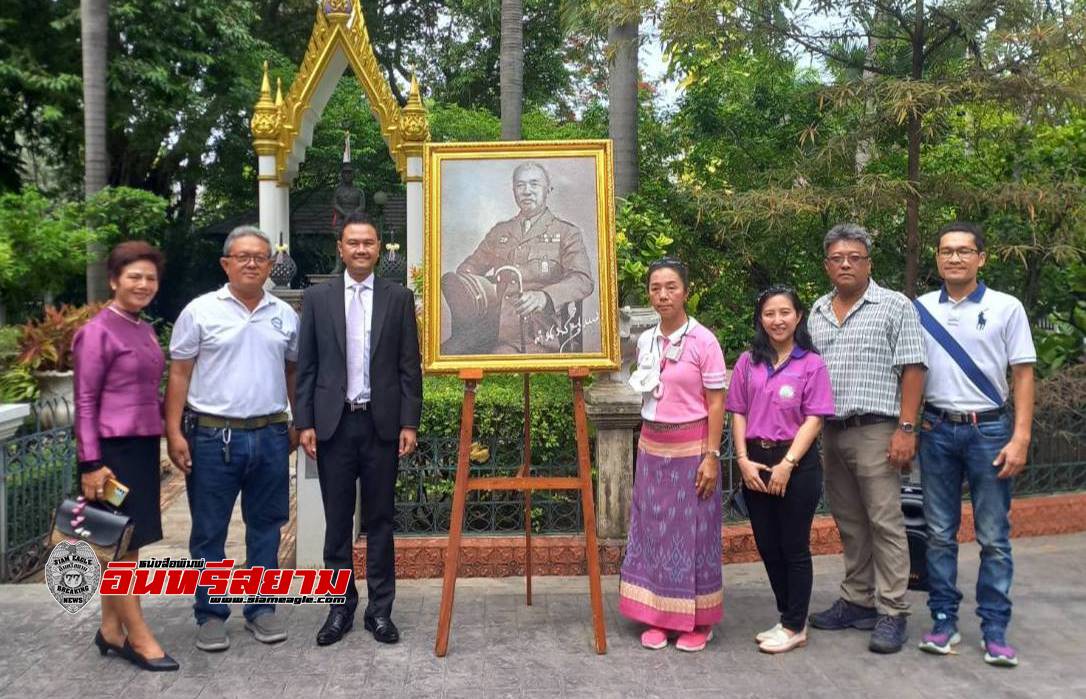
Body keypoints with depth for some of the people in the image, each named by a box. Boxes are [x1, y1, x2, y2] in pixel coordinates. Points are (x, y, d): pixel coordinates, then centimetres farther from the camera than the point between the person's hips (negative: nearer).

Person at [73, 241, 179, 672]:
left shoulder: (145, 330, 12)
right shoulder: (97, 332, -10)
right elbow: (85, 401, -12)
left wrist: (165, 435, 15)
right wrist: (90, 463, -15)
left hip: (144, 446, 8)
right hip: (113, 449, -8)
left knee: (123, 543, 13)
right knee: (122, 542, 0)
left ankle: (110, 630, 24)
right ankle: (138, 638, 10)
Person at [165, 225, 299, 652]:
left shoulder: (284, 315, 8)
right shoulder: (200, 311, -2)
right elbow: (179, 374, -2)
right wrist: (174, 432, -8)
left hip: (270, 436, 3)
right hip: (212, 437, -3)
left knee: (266, 528, 12)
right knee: (209, 532, 7)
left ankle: (261, 609, 25)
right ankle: (210, 615, 20)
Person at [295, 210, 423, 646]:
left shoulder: (399, 298, 4)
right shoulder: (317, 298, 5)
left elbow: (410, 366, 2)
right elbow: (306, 366, 4)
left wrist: (410, 423, -3)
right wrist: (304, 423, -2)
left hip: (382, 423, 0)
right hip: (333, 423, 1)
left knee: (380, 520, 8)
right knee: (337, 521, 9)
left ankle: (380, 609, 18)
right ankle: (340, 607, 21)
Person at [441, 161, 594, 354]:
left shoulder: (567, 233, 11)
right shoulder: (499, 232, 26)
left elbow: (583, 281, -4)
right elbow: (469, 267, 23)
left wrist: (544, 296, -25)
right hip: (496, 329, 4)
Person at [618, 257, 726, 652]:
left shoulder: (703, 341, -10)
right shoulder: (645, 341, 6)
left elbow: (716, 402, -10)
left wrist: (711, 456, -14)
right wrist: (648, 442, 13)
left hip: (690, 448, -5)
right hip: (651, 448, 5)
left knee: (692, 531, 3)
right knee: (653, 530, 8)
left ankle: (698, 620, 16)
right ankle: (659, 616, 19)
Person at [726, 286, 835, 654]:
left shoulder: (811, 364, -3)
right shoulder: (748, 362, 7)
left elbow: (814, 419, -8)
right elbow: (738, 413, 6)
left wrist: (786, 465, -14)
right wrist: (744, 460, -5)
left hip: (797, 464, -4)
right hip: (756, 464, 4)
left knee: (794, 547, 5)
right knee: (768, 547, 12)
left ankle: (795, 627, 18)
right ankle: (788, 617, 28)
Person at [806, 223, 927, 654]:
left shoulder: (894, 306, -2)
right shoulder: (817, 312, 14)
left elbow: (912, 370, -7)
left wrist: (906, 429, -14)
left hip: (875, 431, -6)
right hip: (829, 432, 6)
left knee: (885, 524, -2)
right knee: (849, 524, 13)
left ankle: (892, 614, 6)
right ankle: (857, 602, 24)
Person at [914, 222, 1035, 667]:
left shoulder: (1006, 308, 0)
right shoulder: (920, 310, 4)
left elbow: (1023, 374, -1)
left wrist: (1020, 437, -8)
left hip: (989, 430, -2)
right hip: (937, 430, 2)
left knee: (994, 538, 3)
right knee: (939, 534, 8)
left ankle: (994, 631, 14)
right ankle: (944, 622, 19)